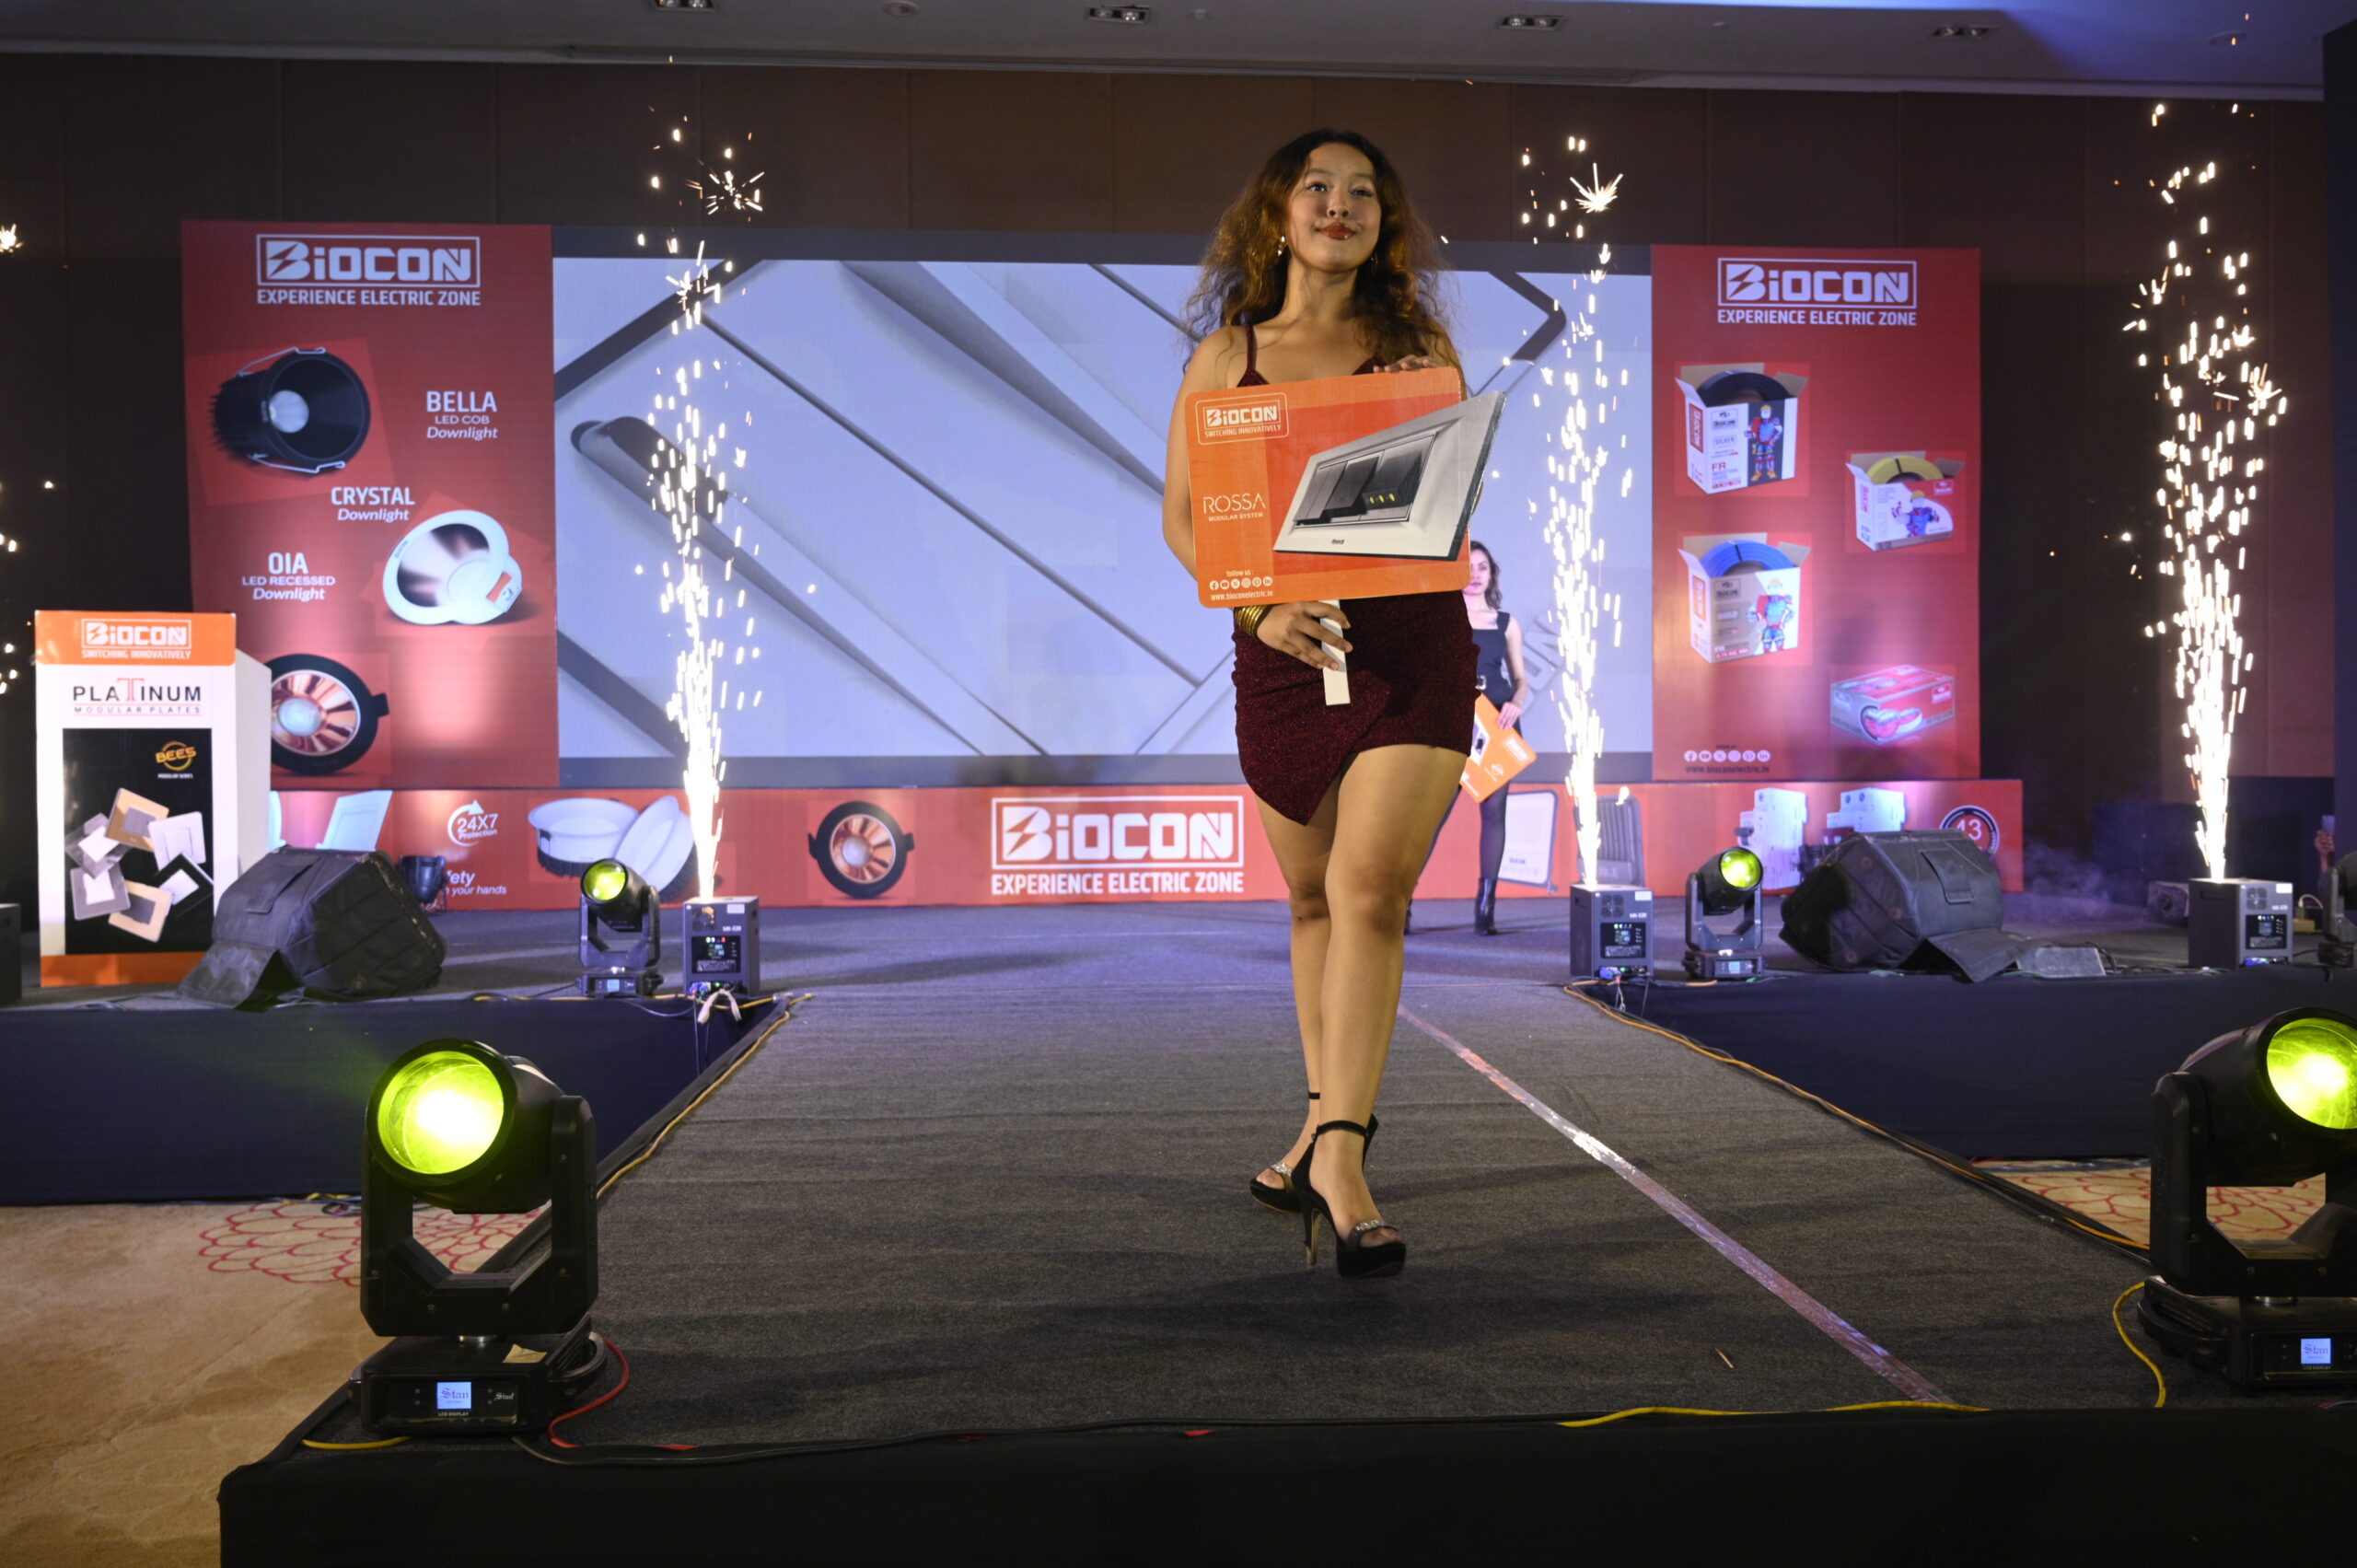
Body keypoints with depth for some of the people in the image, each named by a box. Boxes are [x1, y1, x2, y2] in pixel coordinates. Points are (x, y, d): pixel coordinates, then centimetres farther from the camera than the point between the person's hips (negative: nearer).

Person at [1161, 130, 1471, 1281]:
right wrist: (1257, 604, -12)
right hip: (1282, 648, 2)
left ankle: (1338, 1150, -13)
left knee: (1373, 886, -15)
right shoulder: (1227, 353, 7)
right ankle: (1328, 1120, 29)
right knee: (1313, 894, 12)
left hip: (1413, 640, -1)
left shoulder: (1418, 347, 7)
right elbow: (1180, 513, 4)